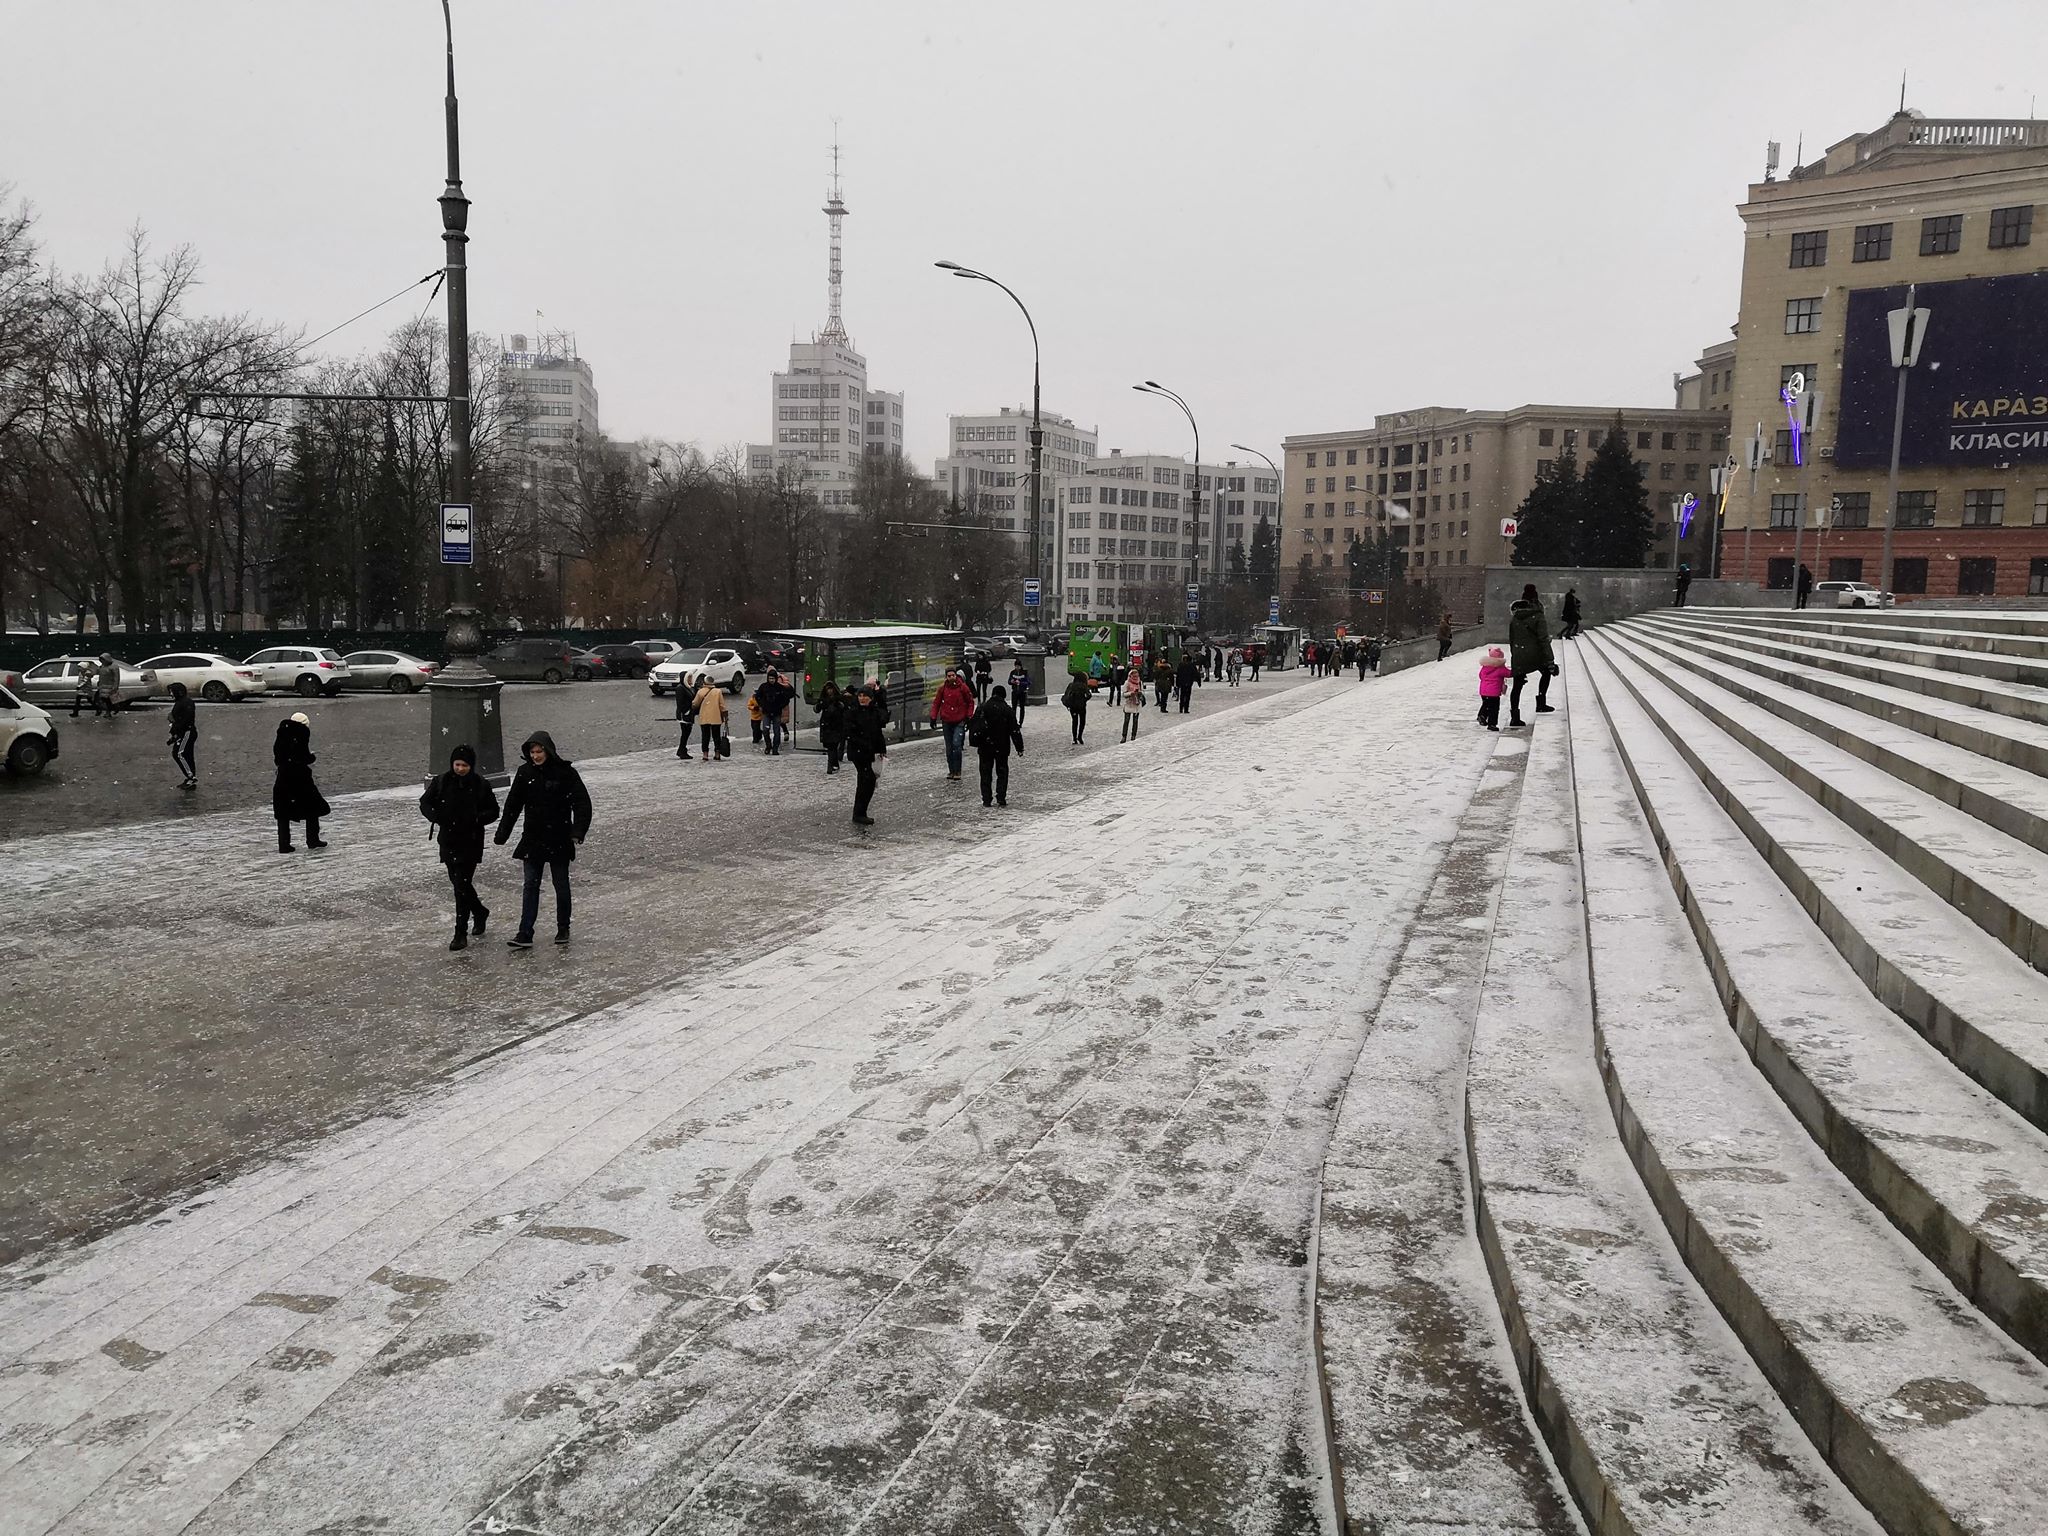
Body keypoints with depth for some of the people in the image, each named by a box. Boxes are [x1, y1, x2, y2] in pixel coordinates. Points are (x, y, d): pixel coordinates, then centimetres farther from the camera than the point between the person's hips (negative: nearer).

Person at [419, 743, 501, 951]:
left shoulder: (481, 785, -5)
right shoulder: (441, 782, 1)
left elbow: (493, 811, 2)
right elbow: (425, 803, 8)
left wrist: (478, 818, -18)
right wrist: (435, 815, -13)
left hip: (471, 842, -4)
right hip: (448, 840, 4)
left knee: (462, 884, -10)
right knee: (458, 883, 15)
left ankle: (461, 934, -5)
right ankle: (480, 912, 42)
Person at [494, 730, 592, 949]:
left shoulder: (565, 773, -10)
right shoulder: (525, 773, 0)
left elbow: (582, 803, -11)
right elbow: (512, 805, 8)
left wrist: (578, 832, -23)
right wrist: (502, 834, 8)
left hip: (559, 840, -3)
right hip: (532, 840, 3)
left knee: (561, 885, 9)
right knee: (530, 886, 0)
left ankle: (563, 929, 25)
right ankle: (525, 935, -1)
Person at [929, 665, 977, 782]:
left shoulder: (963, 687, -5)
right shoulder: (943, 688, 1)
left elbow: (970, 702, 6)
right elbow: (936, 703, 11)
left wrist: (969, 717, 0)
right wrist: (933, 717, 5)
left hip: (960, 722, -3)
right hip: (947, 722, 3)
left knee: (956, 744, -17)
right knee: (949, 749, 9)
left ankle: (957, 773, -13)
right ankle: (951, 772, 21)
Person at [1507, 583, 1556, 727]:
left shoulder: (1514, 618, 6)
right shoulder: (1538, 617, -10)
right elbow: (1544, 640, -12)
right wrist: (1549, 660, -9)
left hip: (1518, 656, 4)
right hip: (1534, 654, -4)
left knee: (1517, 685, 5)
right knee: (1546, 672, 25)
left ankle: (1514, 717, 1)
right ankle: (1541, 703, 21)